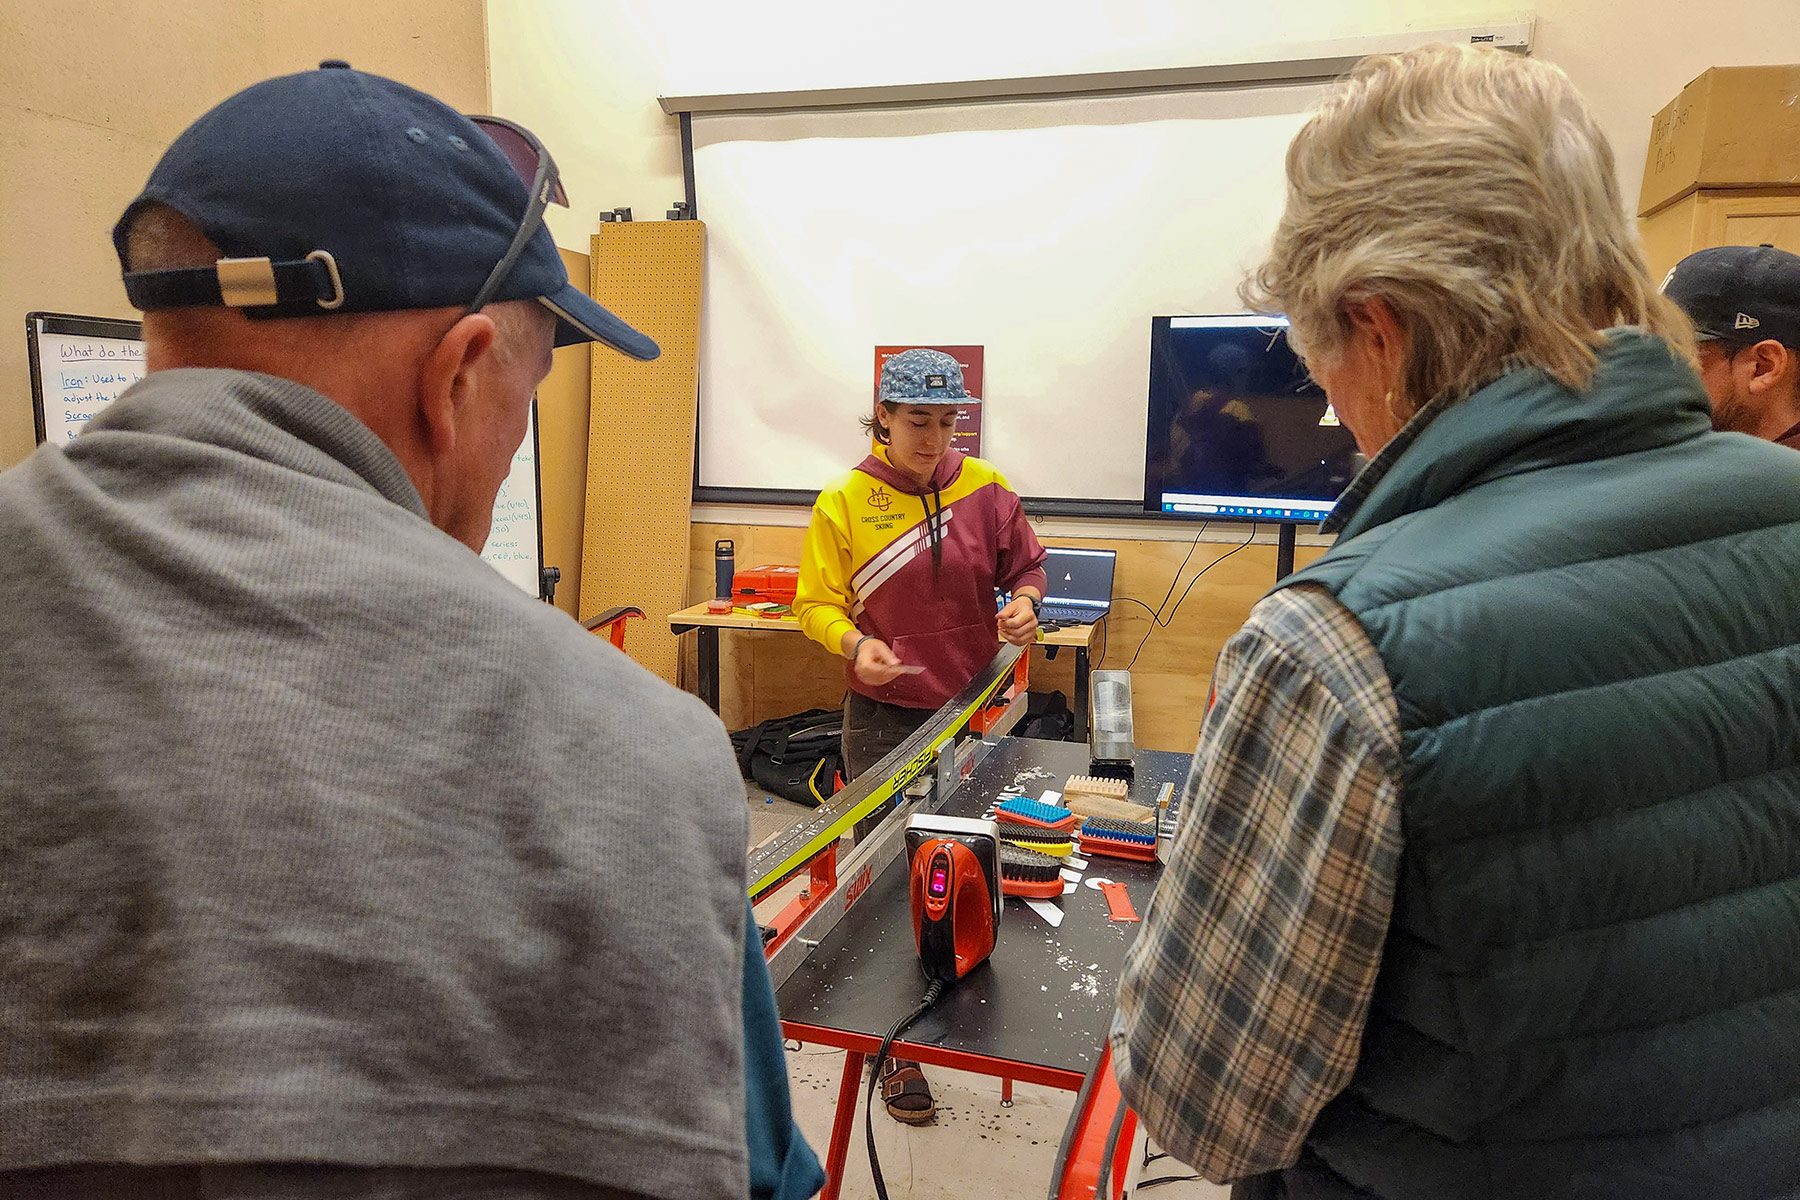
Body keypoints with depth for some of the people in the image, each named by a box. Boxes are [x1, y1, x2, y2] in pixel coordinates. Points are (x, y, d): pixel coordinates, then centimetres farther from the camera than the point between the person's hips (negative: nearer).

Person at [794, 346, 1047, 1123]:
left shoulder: (984, 490, -1)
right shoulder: (844, 503, -5)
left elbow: (1026, 564, 11)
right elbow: (816, 604, -1)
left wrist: (1024, 602, -11)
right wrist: (853, 644, -21)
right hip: (885, 716, -2)